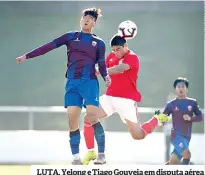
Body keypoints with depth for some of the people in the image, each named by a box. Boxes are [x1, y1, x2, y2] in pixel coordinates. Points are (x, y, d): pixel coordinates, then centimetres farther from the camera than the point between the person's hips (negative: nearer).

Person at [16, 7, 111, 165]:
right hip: (72, 83, 2)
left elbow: (102, 65, 7)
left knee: (92, 118, -16)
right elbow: (49, 46, 8)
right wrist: (27, 56, 3)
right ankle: (76, 157, 2)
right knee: (73, 121, -6)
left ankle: (101, 154, -7)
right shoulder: (70, 37, 13)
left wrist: (106, 77, -15)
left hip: (90, 82, -2)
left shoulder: (99, 43, 12)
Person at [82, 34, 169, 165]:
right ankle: (91, 152, 2)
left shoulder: (132, 58, -16)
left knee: (138, 136, -2)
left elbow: (119, 69, -35)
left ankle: (158, 118, 28)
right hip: (110, 97, 6)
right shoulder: (112, 56, 5)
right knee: (88, 119, -12)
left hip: (126, 100, -6)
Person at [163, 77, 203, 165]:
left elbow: (200, 117, 6)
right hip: (176, 135, -3)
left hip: (186, 137, 3)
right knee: (187, 155, -26)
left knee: (173, 162, 3)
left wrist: (190, 118, -13)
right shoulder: (171, 104, 1)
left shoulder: (192, 102, 7)